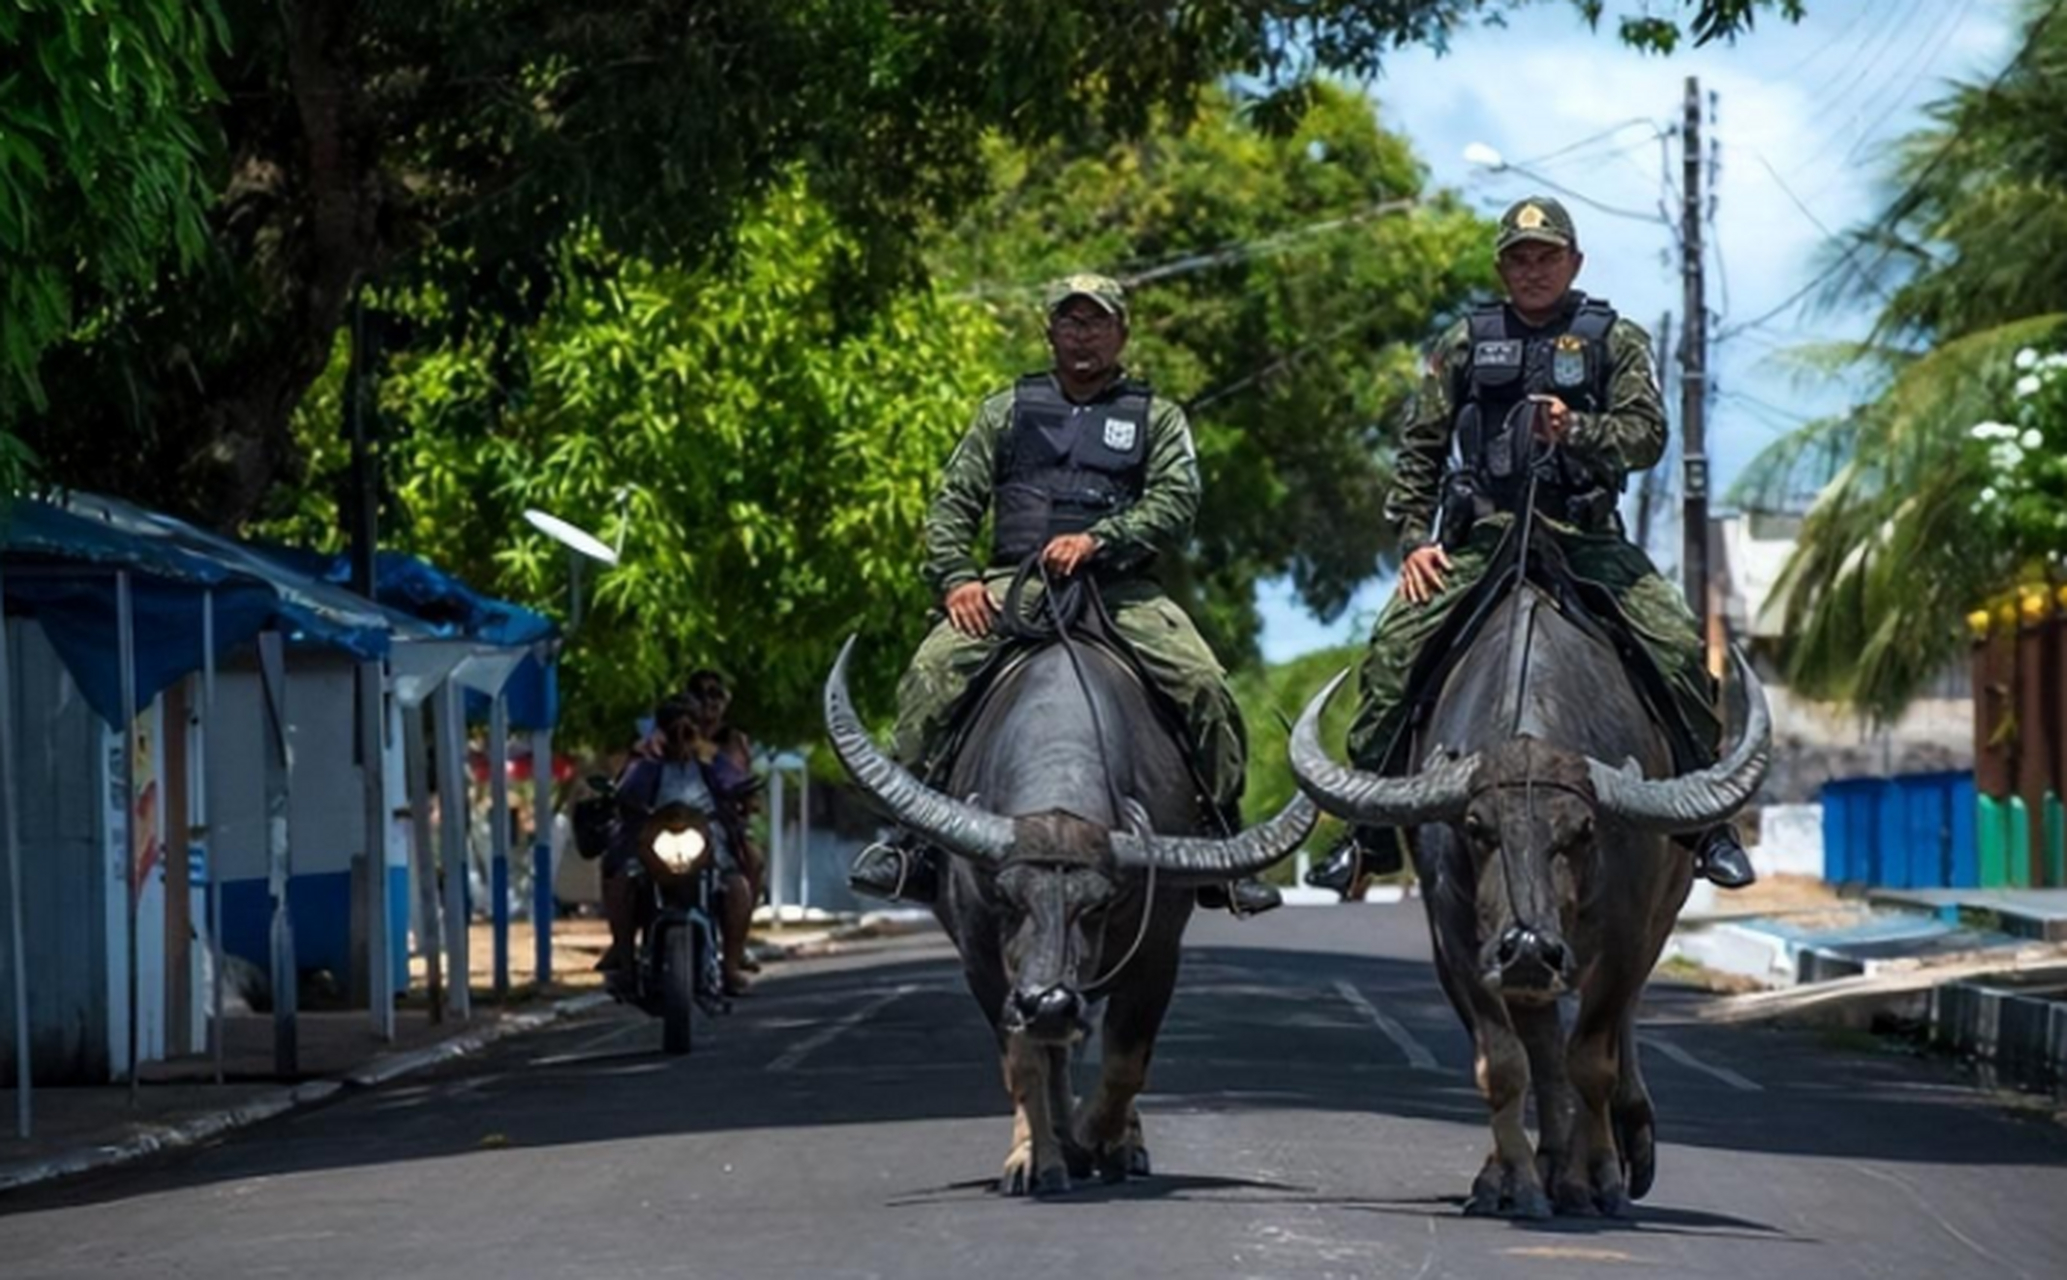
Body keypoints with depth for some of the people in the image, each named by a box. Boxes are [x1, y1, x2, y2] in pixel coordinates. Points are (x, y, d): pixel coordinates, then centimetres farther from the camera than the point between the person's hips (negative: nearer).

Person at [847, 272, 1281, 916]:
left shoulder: (1156, 417, 17)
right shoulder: (1008, 409, 21)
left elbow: (1175, 502, 1)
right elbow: (953, 502, 15)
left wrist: (1097, 540, -16)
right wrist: (956, 577, -4)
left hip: (1120, 588, -1)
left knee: (1202, 684, -25)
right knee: (933, 670, -28)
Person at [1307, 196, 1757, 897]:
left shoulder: (1615, 340, 7)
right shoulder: (1466, 344, 10)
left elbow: (1647, 434, -5)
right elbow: (1420, 448, 11)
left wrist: (1577, 433, -23)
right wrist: (1415, 537, 0)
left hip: (1586, 536, -1)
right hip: (1480, 534, 1)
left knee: (1678, 647, -19)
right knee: (1394, 644, -18)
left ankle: (1707, 817, -4)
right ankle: (1370, 826, -9)